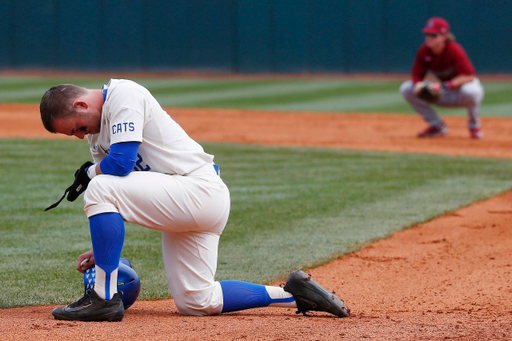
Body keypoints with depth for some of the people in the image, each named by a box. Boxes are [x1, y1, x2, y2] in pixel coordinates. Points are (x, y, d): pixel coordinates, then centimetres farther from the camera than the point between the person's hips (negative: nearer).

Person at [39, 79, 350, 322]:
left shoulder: (124, 94, -13)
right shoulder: (97, 127, 17)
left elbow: (121, 163, -22)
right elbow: (119, 199, 22)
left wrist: (89, 173, -2)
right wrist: (102, 247, 14)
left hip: (200, 190, -11)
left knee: (100, 188, -23)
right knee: (196, 303, 8)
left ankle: (105, 298, -20)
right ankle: (294, 295, 14)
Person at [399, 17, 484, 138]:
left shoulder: (454, 50, -25)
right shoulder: (423, 51, -10)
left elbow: (469, 76, -31)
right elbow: (416, 75, -3)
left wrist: (446, 85, -42)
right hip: (445, 96, 5)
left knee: (469, 91, -44)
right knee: (406, 88, -10)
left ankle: (474, 123, -9)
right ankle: (437, 126, -1)